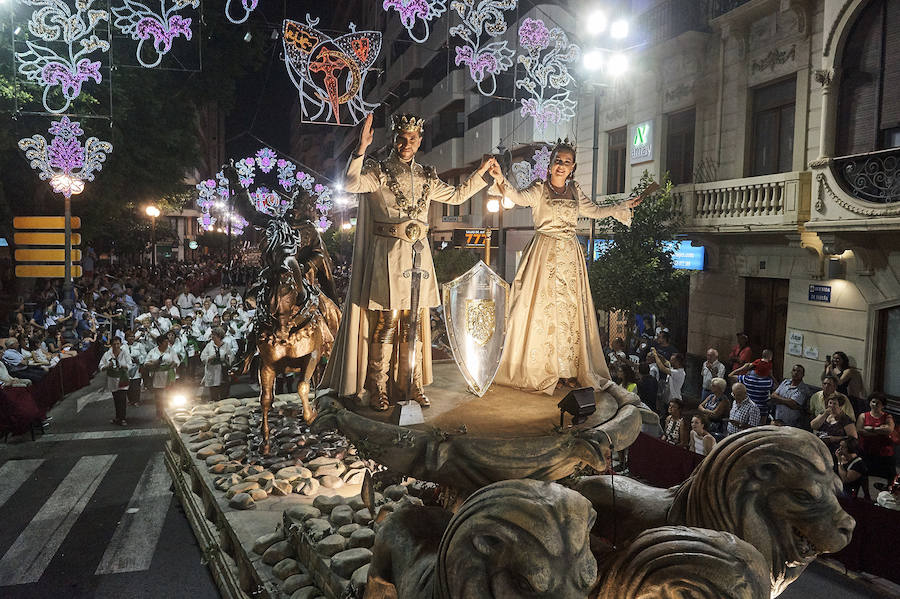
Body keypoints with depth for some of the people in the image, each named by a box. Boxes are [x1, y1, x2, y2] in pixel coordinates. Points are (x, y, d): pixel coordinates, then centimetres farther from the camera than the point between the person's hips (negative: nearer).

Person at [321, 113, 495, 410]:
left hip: (418, 253, 5)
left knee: (415, 322, 7)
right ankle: (378, 388, 5)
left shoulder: (426, 177, 16)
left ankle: (413, 384, 17)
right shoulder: (378, 171, 1)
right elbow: (351, 185, -18)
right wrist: (361, 149, -28)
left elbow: (456, 196, 28)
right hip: (387, 254, -5)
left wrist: (481, 172, 24)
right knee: (386, 321, -5)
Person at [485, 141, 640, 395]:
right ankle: (542, 371, 1)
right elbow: (519, 197, -21)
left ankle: (568, 370, 9)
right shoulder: (539, 189, -1)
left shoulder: (575, 192, 13)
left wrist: (623, 207, 27)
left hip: (570, 257, 5)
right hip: (545, 255, -5)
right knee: (543, 309, -6)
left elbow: (595, 211, 27)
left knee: (570, 310, 3)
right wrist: (501, 180, -39)